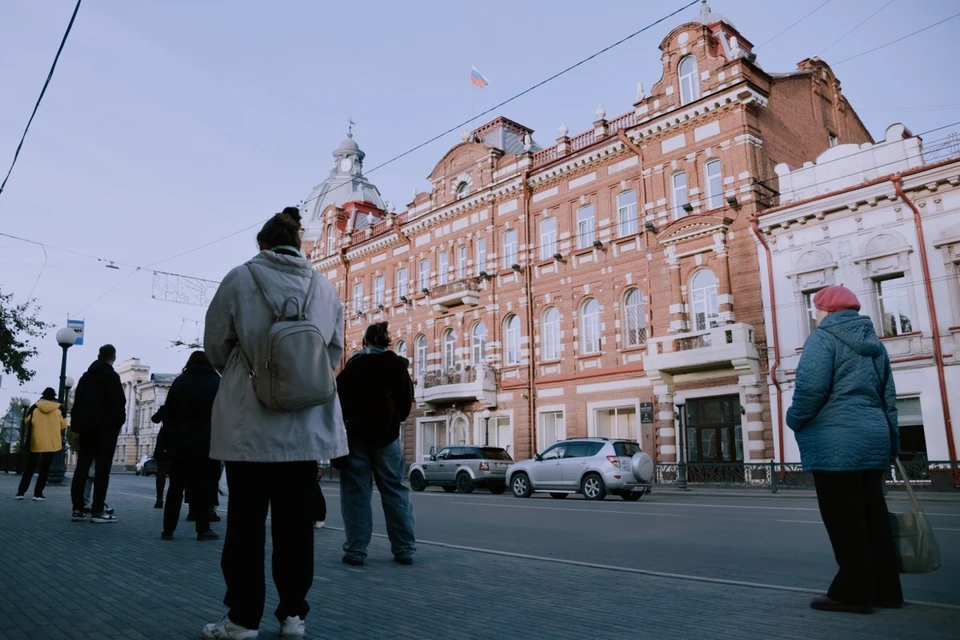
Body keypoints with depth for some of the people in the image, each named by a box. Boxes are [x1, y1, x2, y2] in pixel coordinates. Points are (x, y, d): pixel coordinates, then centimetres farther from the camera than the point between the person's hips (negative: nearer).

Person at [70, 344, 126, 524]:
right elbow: (118, 402, -15)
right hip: (105, 428, -7)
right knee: (102, 470, -5)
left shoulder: (86, 376, 15)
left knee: (82, 467, 8)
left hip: (86, 427, 7)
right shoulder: (111, 376, -9)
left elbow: (77, 402, 15)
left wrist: (77, 423, 15)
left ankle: (77, 509, 7)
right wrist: (119, 422, -2)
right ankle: (98, 511, -6)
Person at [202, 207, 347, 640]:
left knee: (245, 520, 8)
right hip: (308, 423, 3)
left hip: (251, 421, -3)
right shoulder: (325, 288, 3)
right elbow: (334, 352, 9)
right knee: (295, 521, 11)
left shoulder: (241, 278, -5)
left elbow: (216, 348, 2)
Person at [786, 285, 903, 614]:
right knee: (872, 516, 14)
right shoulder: (873, 343, 18)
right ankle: (884, 589, 22)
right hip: (873, 439, 8)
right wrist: (892, 441, 26)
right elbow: (888, 397, 21)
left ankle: (853, 592, 5)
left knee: (844, 520, -1)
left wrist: (795, 420, -5)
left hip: (836, 442, -8)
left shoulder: (823, 338, -8)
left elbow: (811, 388, -21)